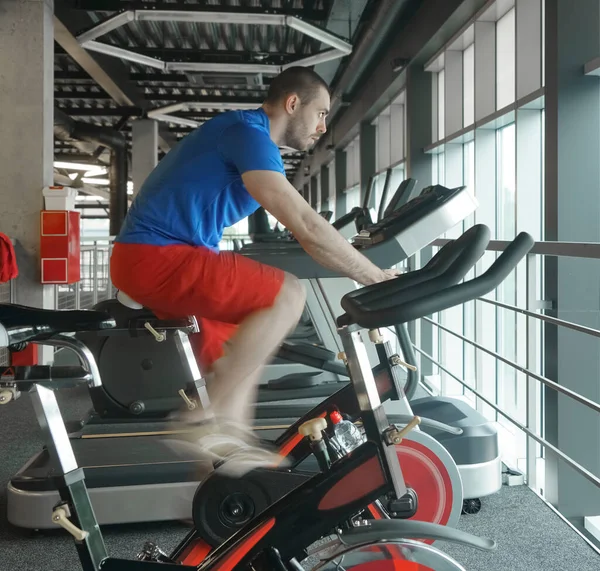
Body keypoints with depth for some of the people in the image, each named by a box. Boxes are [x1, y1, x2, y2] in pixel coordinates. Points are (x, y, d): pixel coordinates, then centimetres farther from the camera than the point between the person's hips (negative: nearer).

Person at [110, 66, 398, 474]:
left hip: (151, 259, 11)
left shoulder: (250, 139, 18)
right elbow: (306, 228, -21)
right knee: (288, 295, -18)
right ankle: (214, 422, -18)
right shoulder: (248, 133, -13)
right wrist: (375, 278, -13)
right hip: (156, 257, -11)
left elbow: (301, 226, 23)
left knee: (238, 359, 16)